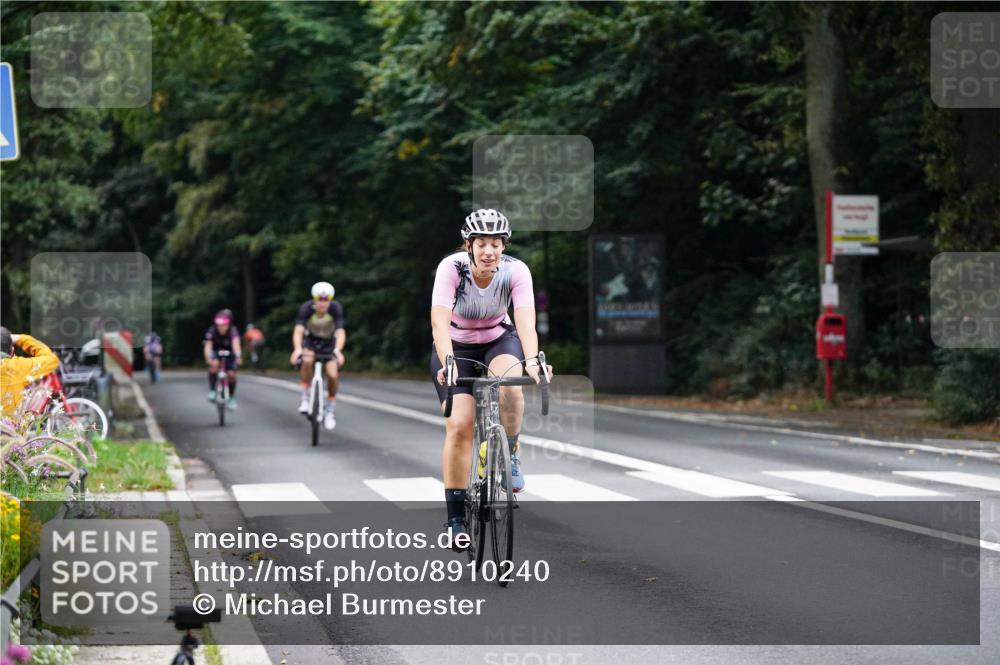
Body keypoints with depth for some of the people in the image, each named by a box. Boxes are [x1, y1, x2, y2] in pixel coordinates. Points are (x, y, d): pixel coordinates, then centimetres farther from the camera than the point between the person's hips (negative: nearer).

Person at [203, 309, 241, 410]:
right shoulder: (212, 331, -28)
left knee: (231, 374, -15)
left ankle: (231, 398, 7)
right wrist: (208, 357, -58)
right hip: (216, 352, 0)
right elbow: (208, 345, -38)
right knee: (214, 364, -32)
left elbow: (236, 343, -48)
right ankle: (212, 391, -19)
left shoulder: (233, 331, -31)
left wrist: (237, 356, -66)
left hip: (229, 353, 0)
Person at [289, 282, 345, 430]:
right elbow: (298, 331, -39)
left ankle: (331, 408, 6)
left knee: (333, 374, -18)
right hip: (311, 341, -1)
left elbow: (341, 332, -36)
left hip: (329, 343, 1)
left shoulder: (336, 308, -28)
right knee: (306, 360, -33)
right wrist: (297, 349, -58)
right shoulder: (307, 308, -29)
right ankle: (305, 397, -16)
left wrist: (338, 350, -56)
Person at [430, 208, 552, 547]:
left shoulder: (516, 271, -22)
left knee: (509, 386, -34)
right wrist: (448, 364, -52)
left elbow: (526, 322, -33)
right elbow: (439, 322, -36)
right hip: (456, 346, -1)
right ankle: (456, 519, -8)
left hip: (499, 340, 1)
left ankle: (511, 452, -5)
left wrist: (532, 361, -51)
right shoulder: (451, 267, -26)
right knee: (459, 426, -16)